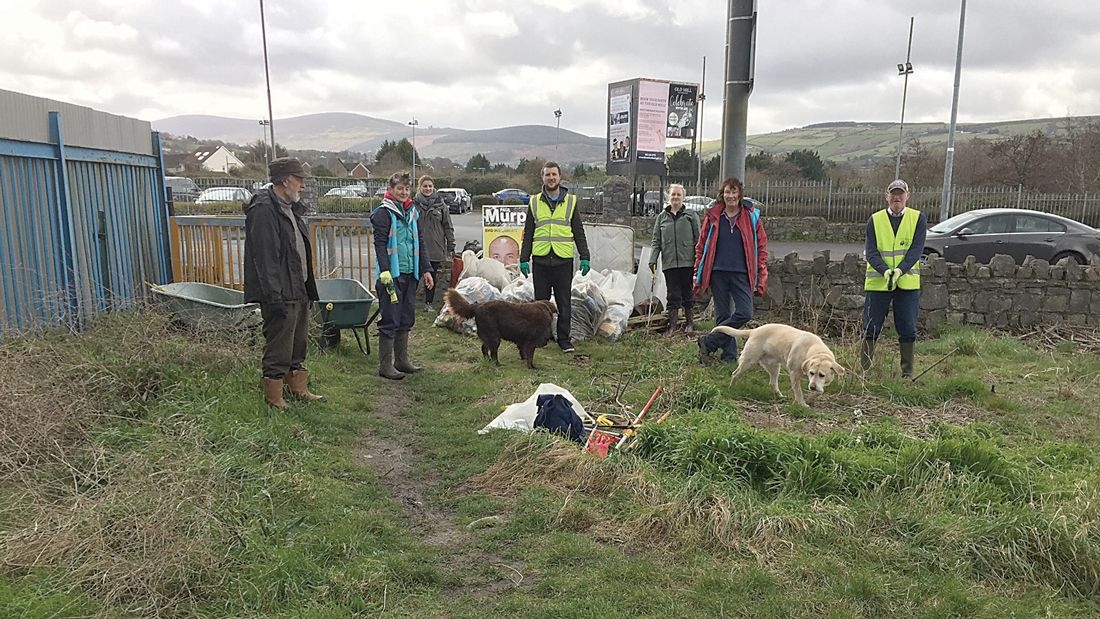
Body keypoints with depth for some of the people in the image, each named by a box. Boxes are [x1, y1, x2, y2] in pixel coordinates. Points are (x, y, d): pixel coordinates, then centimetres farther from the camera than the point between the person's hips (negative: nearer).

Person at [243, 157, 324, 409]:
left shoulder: (290, 208, 15)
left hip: (299, 290, 10)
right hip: (281, 294, -10)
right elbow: (265, 258, -22)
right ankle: (274, 397, 11)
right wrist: (275, 298, -24)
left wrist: (308, 289, 19)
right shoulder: (263, 210, -16)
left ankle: (299, 388, 30)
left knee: (298, 342, 18)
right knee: (278, 347, -1)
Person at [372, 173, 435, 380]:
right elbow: (380, 244, -13)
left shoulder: (412, 212, 15)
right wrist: (385, 272, -22)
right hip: (392, 275, -7)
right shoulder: (383, 213, -6)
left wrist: (426, 270, 14)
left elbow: (420, 242, 19)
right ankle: (385, 365, 4)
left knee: (406, 319, 13)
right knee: (390, 320, -4)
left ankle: (402, 360, 24)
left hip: (410, 274, 7)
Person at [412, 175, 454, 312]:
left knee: (432, 276, 8)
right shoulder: (413, 204, 1)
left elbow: (448, 226, 7)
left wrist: (451, 247, 3)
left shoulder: (440, 204, 5)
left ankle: (429, 302, 20)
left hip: (436, 247, 2)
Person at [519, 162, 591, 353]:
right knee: (541, 301, 8)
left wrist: (584, 257, 0)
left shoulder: (570, 201, 7)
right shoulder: (534, 202, 9)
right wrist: (524, 259, 5)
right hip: (541, 260, 1)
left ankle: (564, 339, 12)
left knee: (564, 303, 4)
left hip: (563, 260, -1)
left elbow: (579, 233, 7)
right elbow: (528, 233, 11)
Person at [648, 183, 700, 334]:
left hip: (687, 261, -1)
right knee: (673, 295, 4)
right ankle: (672, 324, 11)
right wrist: (653, 260, 1)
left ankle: (689, 323, 21)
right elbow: (656, 241, 10)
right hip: (669, 263, 1)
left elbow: (698, 239, 3)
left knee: (688, 293, 8)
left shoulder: (691, 216, 4)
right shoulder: (661, 217, 10)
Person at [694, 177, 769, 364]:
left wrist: (762, 277, 0)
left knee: (745, 313, -13)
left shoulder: (751, 217, 4)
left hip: (742, 274, 0)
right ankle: (729, 355, 15)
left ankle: (708, 342, -2)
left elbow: (761, 248, 7)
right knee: (722, 316, 4)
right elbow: (701, 246, 10)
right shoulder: (712, 217, 5)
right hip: (718, 273, 0)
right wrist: (698, 275, 6)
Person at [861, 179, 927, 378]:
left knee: (908, 330, 5)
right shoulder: (875, 220, 3)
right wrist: (885, 270, -22)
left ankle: (908, 373, 17)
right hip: (877, 282, 0)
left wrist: (900, 270, -23)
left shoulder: (918, 218, 3)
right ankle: (864, 371, 12)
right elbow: (870, 251, -5)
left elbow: (916, 249, -7)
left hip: (908, 282, 0)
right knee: (871, 329, 3)